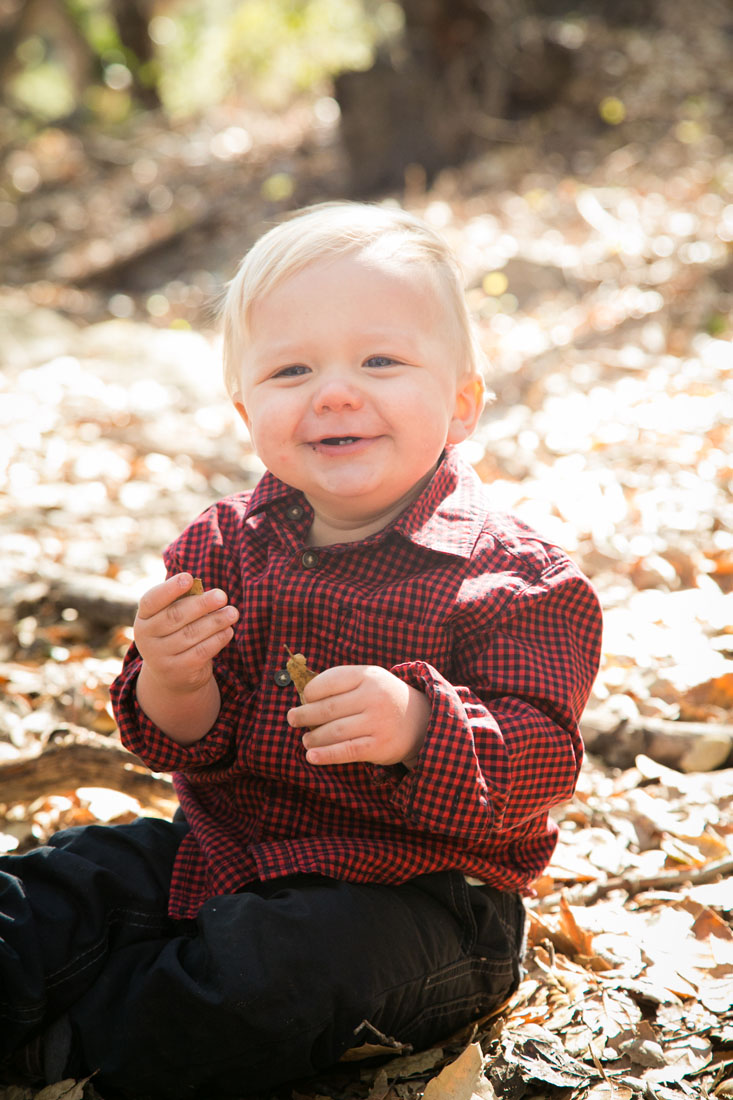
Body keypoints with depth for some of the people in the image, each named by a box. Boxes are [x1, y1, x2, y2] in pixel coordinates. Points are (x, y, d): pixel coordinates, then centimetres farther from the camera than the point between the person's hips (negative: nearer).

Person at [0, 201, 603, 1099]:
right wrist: (172, 689, -23)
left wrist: (418, 729, -38)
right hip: (222, 848, 6)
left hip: (410, 885, -5)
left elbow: (541, 763, -18)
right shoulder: (223, 546, 2)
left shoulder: (515, 578, -13)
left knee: (276, 972, -30)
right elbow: (187, 745, 3)